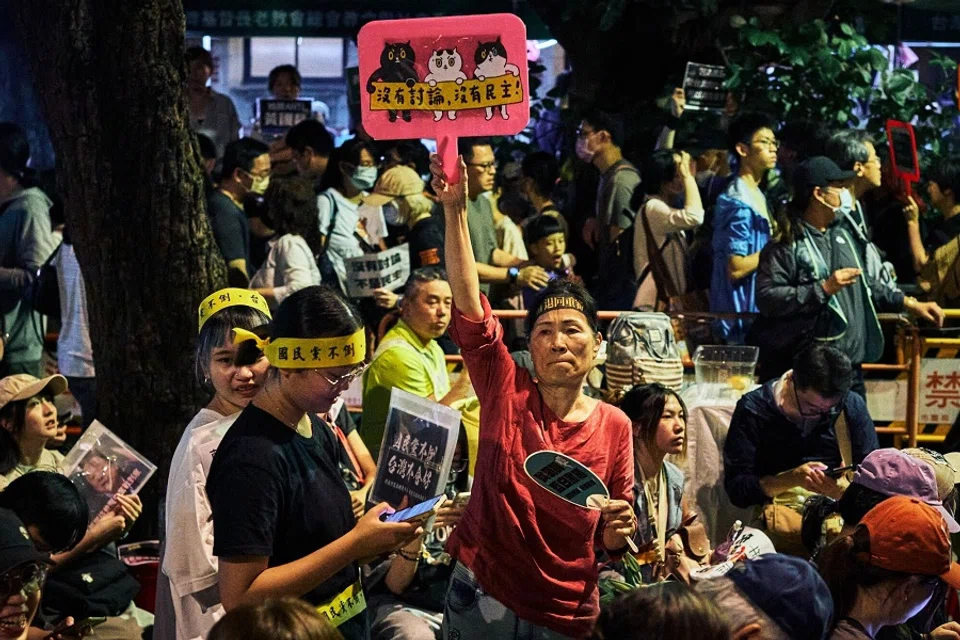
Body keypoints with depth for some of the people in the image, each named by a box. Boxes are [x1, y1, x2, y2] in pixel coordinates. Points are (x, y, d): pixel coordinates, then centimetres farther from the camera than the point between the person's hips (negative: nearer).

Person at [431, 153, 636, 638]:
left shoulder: (614, 425, 0)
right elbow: (469, 307, -16)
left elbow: (611, 539, 8)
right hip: (482, 598, -1)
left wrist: (620, 531, -16)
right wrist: (455, 210, -25)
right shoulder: (507, 392, -4)